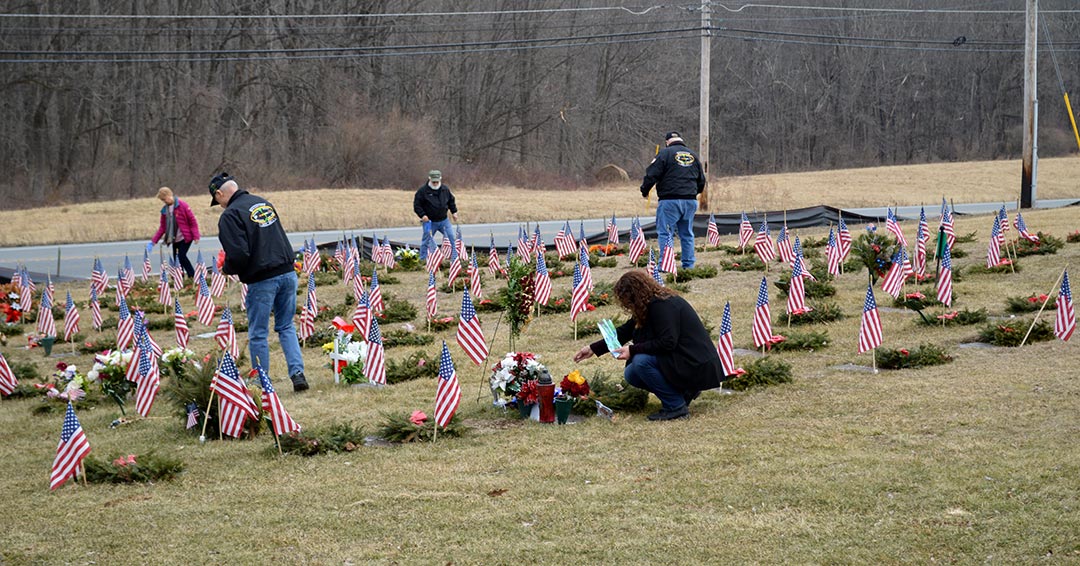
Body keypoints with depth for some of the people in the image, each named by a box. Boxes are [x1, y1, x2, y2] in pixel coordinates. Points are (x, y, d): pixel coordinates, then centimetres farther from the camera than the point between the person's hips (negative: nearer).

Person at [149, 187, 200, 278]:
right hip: (174, 239, 7)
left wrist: (196, 236, -16)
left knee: (182, 256, -17)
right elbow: (163, 227, 13)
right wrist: (153, 242, 7)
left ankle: (193, 277, -7)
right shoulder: (165, 210, 9)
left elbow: (192, 221, -9)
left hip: (185, 238, -7)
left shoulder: (182, 205, -9)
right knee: (176, 260, 6)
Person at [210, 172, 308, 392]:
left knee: (258, 334, 6)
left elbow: (238, 254, -19)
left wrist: (226, 269, 1)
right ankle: (298, 373, 4)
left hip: (262, 281, -7)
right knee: (286, 327, 17)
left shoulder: (231, 215, -11)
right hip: (288, 273, 7)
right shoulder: (263, 203, 13)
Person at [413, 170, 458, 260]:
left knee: (451, 237, 1)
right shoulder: (422, 191, -10)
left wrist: (454, 212, 11)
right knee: (427, 240, 3)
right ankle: (423, 259, 14)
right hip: (429, 221, -4)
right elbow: (416, 205, -8)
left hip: (443, 220, 4)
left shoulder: (445, 189, 5)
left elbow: (451, 201, 20)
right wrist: (422, 215, -18)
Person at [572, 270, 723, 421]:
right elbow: (625, 332, 17)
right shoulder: (653, 304, 9)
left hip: (696, 365, -10)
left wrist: (632, 350, -21)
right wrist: (593, 349, 16)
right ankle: (684, 391, 10)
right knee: (631, 374, 6)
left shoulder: (663, 305, -20)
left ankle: (676, 407, -15)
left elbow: (667, 342, -27)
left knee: (641, 362, -25)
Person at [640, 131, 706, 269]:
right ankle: (688, 264, 11)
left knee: (664, 233, -3)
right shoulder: (693, 155, 15)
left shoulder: (665, 153, -3)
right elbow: (701, 180, 21)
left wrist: (645, 191, 9)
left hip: (670, 201, -6)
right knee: (687, 234, 12)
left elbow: (651, 174, -7)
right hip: (690, 201, 6)